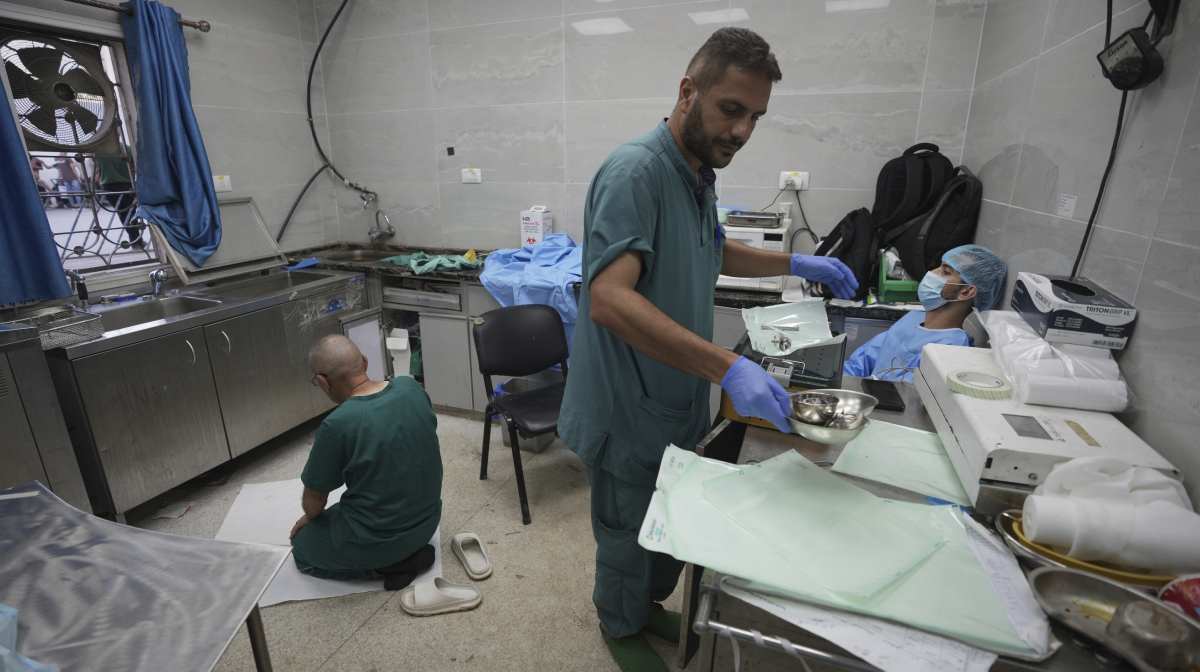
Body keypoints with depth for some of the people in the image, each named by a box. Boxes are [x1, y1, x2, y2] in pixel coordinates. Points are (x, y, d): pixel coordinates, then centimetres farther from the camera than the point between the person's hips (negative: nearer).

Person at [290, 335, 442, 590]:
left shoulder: (336, 425, -26)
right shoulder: (411, 388, -10)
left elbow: (313, 499, -9)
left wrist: (309, 518, 15)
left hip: (377, 539, -6)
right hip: (428, 519, 7)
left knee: (302, 547, 23)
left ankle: (387, 564, 4)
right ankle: (410, 550, 12)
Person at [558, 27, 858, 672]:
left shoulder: (697, 172, 6)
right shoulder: (636, 170, -23)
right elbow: (609, 299, -35)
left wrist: (795, 264, 11)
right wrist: (727, 367, -41)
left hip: (675, 401, 8)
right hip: (628, 408, -8)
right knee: (629, 537, 16)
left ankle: (647, 604, 52)